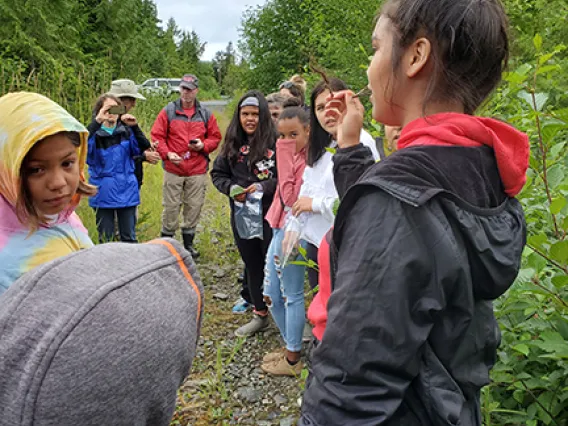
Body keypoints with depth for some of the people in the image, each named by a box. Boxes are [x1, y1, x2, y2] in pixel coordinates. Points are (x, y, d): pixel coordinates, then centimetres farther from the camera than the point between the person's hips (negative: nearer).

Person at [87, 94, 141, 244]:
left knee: (129, 237, 11)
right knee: (105, 238, 10)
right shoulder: (94, 133, -5)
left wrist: (135, 127, -23)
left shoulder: (126, 131, 3)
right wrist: (97, 122, -33)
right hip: (103, 193, -2)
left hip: (127, 191, 2)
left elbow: (141, 150, -10)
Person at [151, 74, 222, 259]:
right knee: (171, 206, 3)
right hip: (173, 169, -2)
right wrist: (167, 153, -14)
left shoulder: (206, 114, 7)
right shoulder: (168, 112, 2)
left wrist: (203, 145, -8)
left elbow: (215, 137, 12)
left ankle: (188, 243, 22)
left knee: (194, 207, 8)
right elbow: (157, 136, 0)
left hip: (198, 171, 2)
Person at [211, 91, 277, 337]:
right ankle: (260, 315, 31)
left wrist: (263, 187, -23)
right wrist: (231, 188, -8)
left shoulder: (275, 141, -11)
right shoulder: (233, 144, 6)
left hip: (271, 214, -6)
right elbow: (217, 173, 11)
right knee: (252, 265, 16)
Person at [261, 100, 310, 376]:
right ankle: (289, 346, 34)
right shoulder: (294, 156, 12)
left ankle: (293, 359, 20)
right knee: (271, 295, 17)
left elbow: (291, 198, -23)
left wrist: (285, 159, -21)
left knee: (292, 296, 4)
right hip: (279, 229, 9)